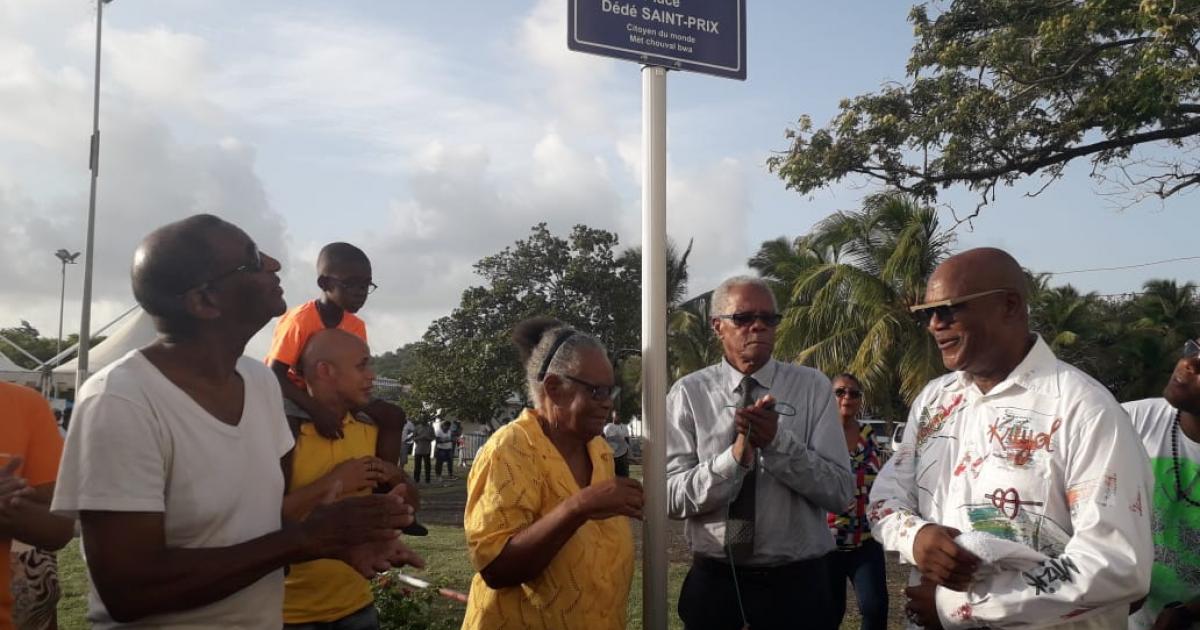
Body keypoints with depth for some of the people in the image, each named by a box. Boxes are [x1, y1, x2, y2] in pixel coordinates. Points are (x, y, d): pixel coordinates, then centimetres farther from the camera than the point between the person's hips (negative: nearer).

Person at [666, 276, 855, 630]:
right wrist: (736, 455, -26)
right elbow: (670, 496, -11)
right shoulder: (688, 393, -5)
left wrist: (778, 441, -24)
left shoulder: (813, 387, -3)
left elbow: (840, 493, -9)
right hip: (713, 581, 0)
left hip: (796, 583, 0)